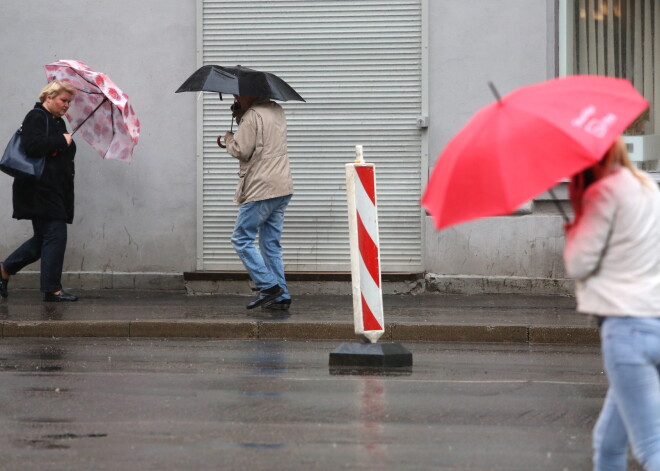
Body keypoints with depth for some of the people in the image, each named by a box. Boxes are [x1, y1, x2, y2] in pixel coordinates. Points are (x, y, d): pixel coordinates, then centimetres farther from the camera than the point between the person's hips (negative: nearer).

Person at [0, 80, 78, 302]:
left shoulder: (58, 122, 20)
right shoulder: (36, 117, -9)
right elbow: (33, 145, -25)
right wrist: (62, 141, -16)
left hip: (56, 190, 10)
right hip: (40, 190, -10)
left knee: (44, 238, 12)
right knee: (55, 236, -10)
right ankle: (52, 290, -5)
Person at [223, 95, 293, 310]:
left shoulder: (253, 116, -14)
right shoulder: (276, 110, 14)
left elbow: (241, 150, -15)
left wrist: (229, 138, 5)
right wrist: (240, 116, 12)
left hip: (261, 190, -9)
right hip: (283, 188, 9)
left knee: (241, 239, -1)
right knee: (271, 243, 12)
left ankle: (269, 286, -8)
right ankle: (281, 296, 7)